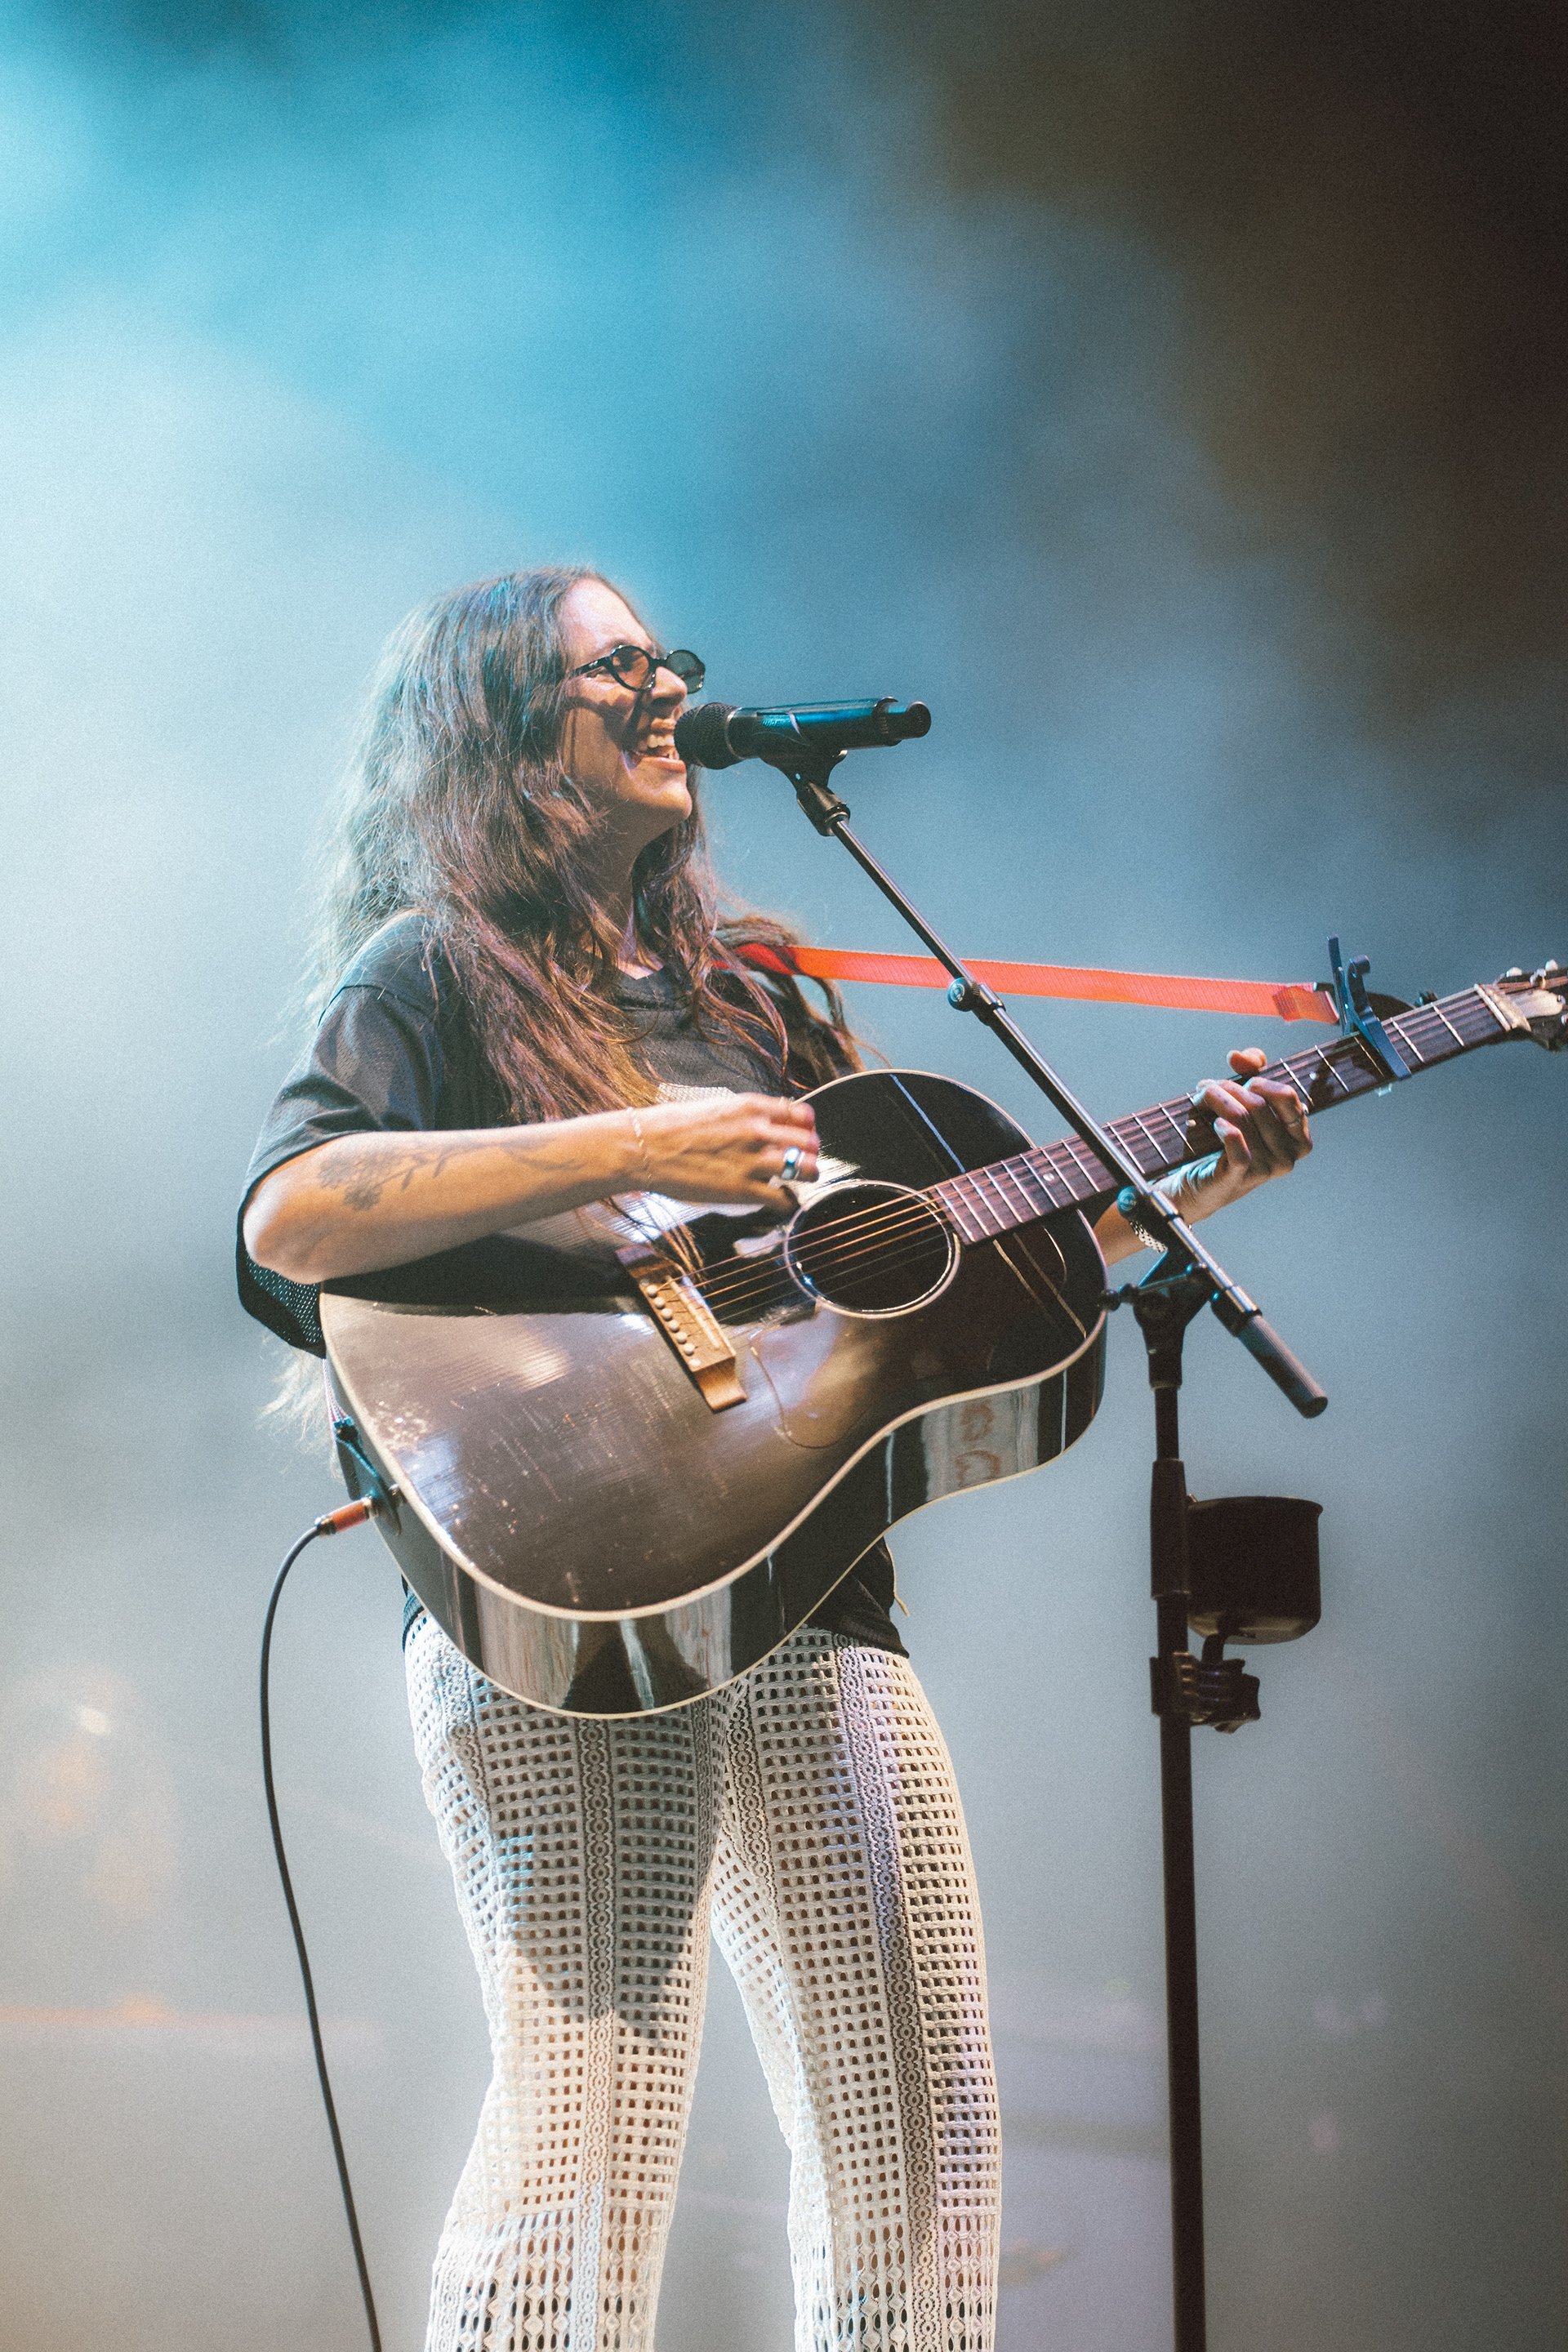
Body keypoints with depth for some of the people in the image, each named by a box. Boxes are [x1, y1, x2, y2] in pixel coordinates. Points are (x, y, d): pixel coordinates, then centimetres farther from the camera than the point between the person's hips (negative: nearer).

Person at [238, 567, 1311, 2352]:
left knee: (920, 2139, 5)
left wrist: (1197, 1184, 12)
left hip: (814, 1600, 7)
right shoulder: (436, 972, 3)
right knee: (595, 2122, -17)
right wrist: (632, 1152, -19)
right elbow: (287, 1216, -16)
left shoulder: (749, 1005, 23)